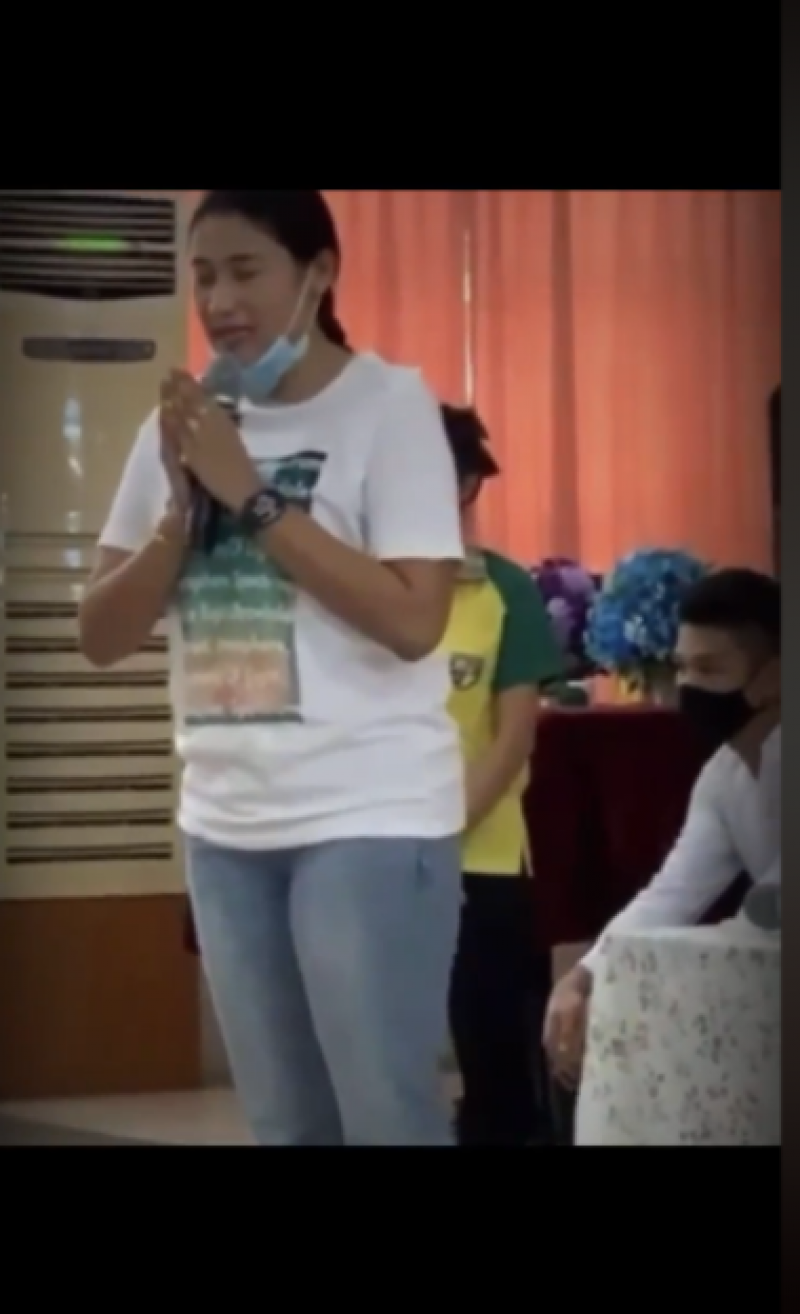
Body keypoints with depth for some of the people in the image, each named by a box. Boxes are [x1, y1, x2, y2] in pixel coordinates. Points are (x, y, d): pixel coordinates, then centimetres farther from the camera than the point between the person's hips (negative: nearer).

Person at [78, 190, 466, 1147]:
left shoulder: (388, 403, -6)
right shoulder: (183, 424, 9)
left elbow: (413, 619, -16)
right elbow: (102, 637, 7)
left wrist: (253, 497, -16)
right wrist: (181, 506, -8)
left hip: (369, 820, -6)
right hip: (225, 824, 6)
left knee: (386, 1118, -6)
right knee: (286, 1124, 10)